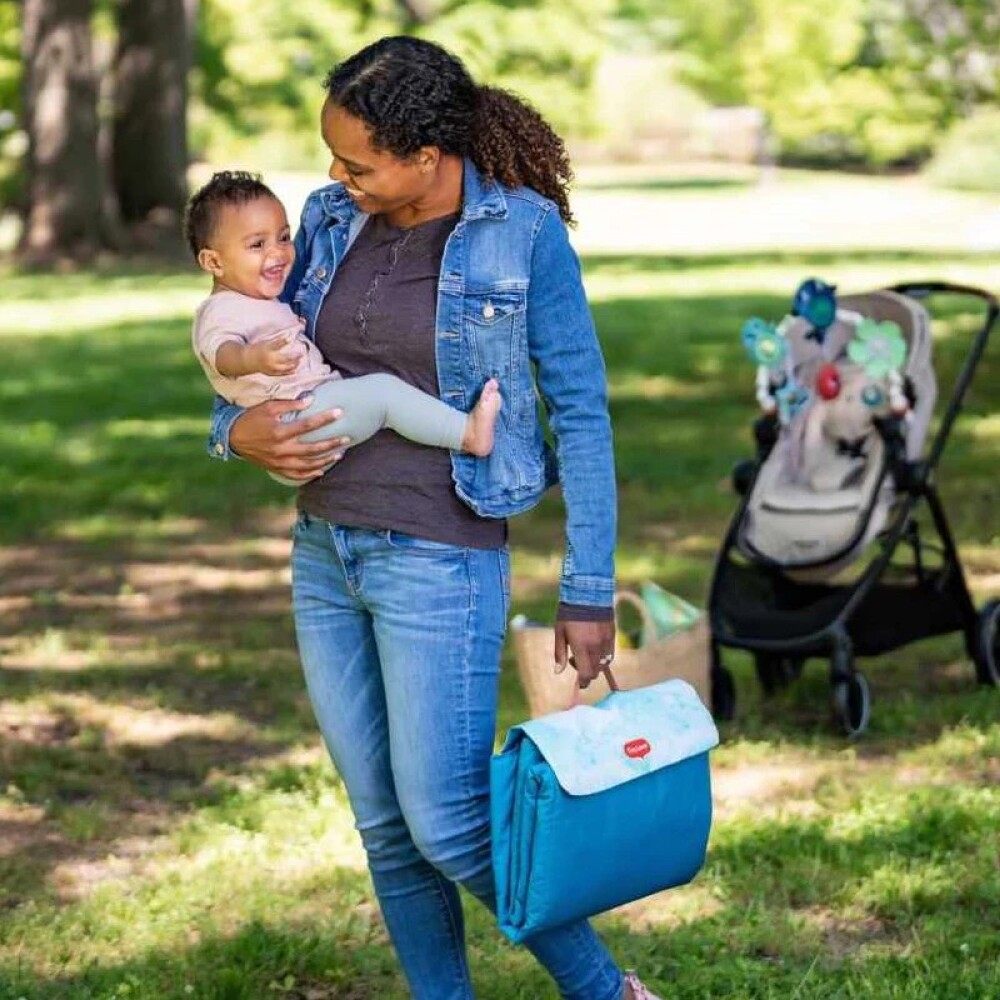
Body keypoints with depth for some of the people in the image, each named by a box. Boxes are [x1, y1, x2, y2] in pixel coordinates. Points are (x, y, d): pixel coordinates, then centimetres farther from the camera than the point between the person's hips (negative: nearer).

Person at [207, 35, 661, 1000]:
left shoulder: (523, 233, -10)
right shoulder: (331, 220, 4)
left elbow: (581, 412, -7)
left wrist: (589, 593, -9)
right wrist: (241, 429, -8)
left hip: (440, 560, -6)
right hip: (326, 552, 6)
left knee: (446, 822, -6)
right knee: (384, 827, 10)